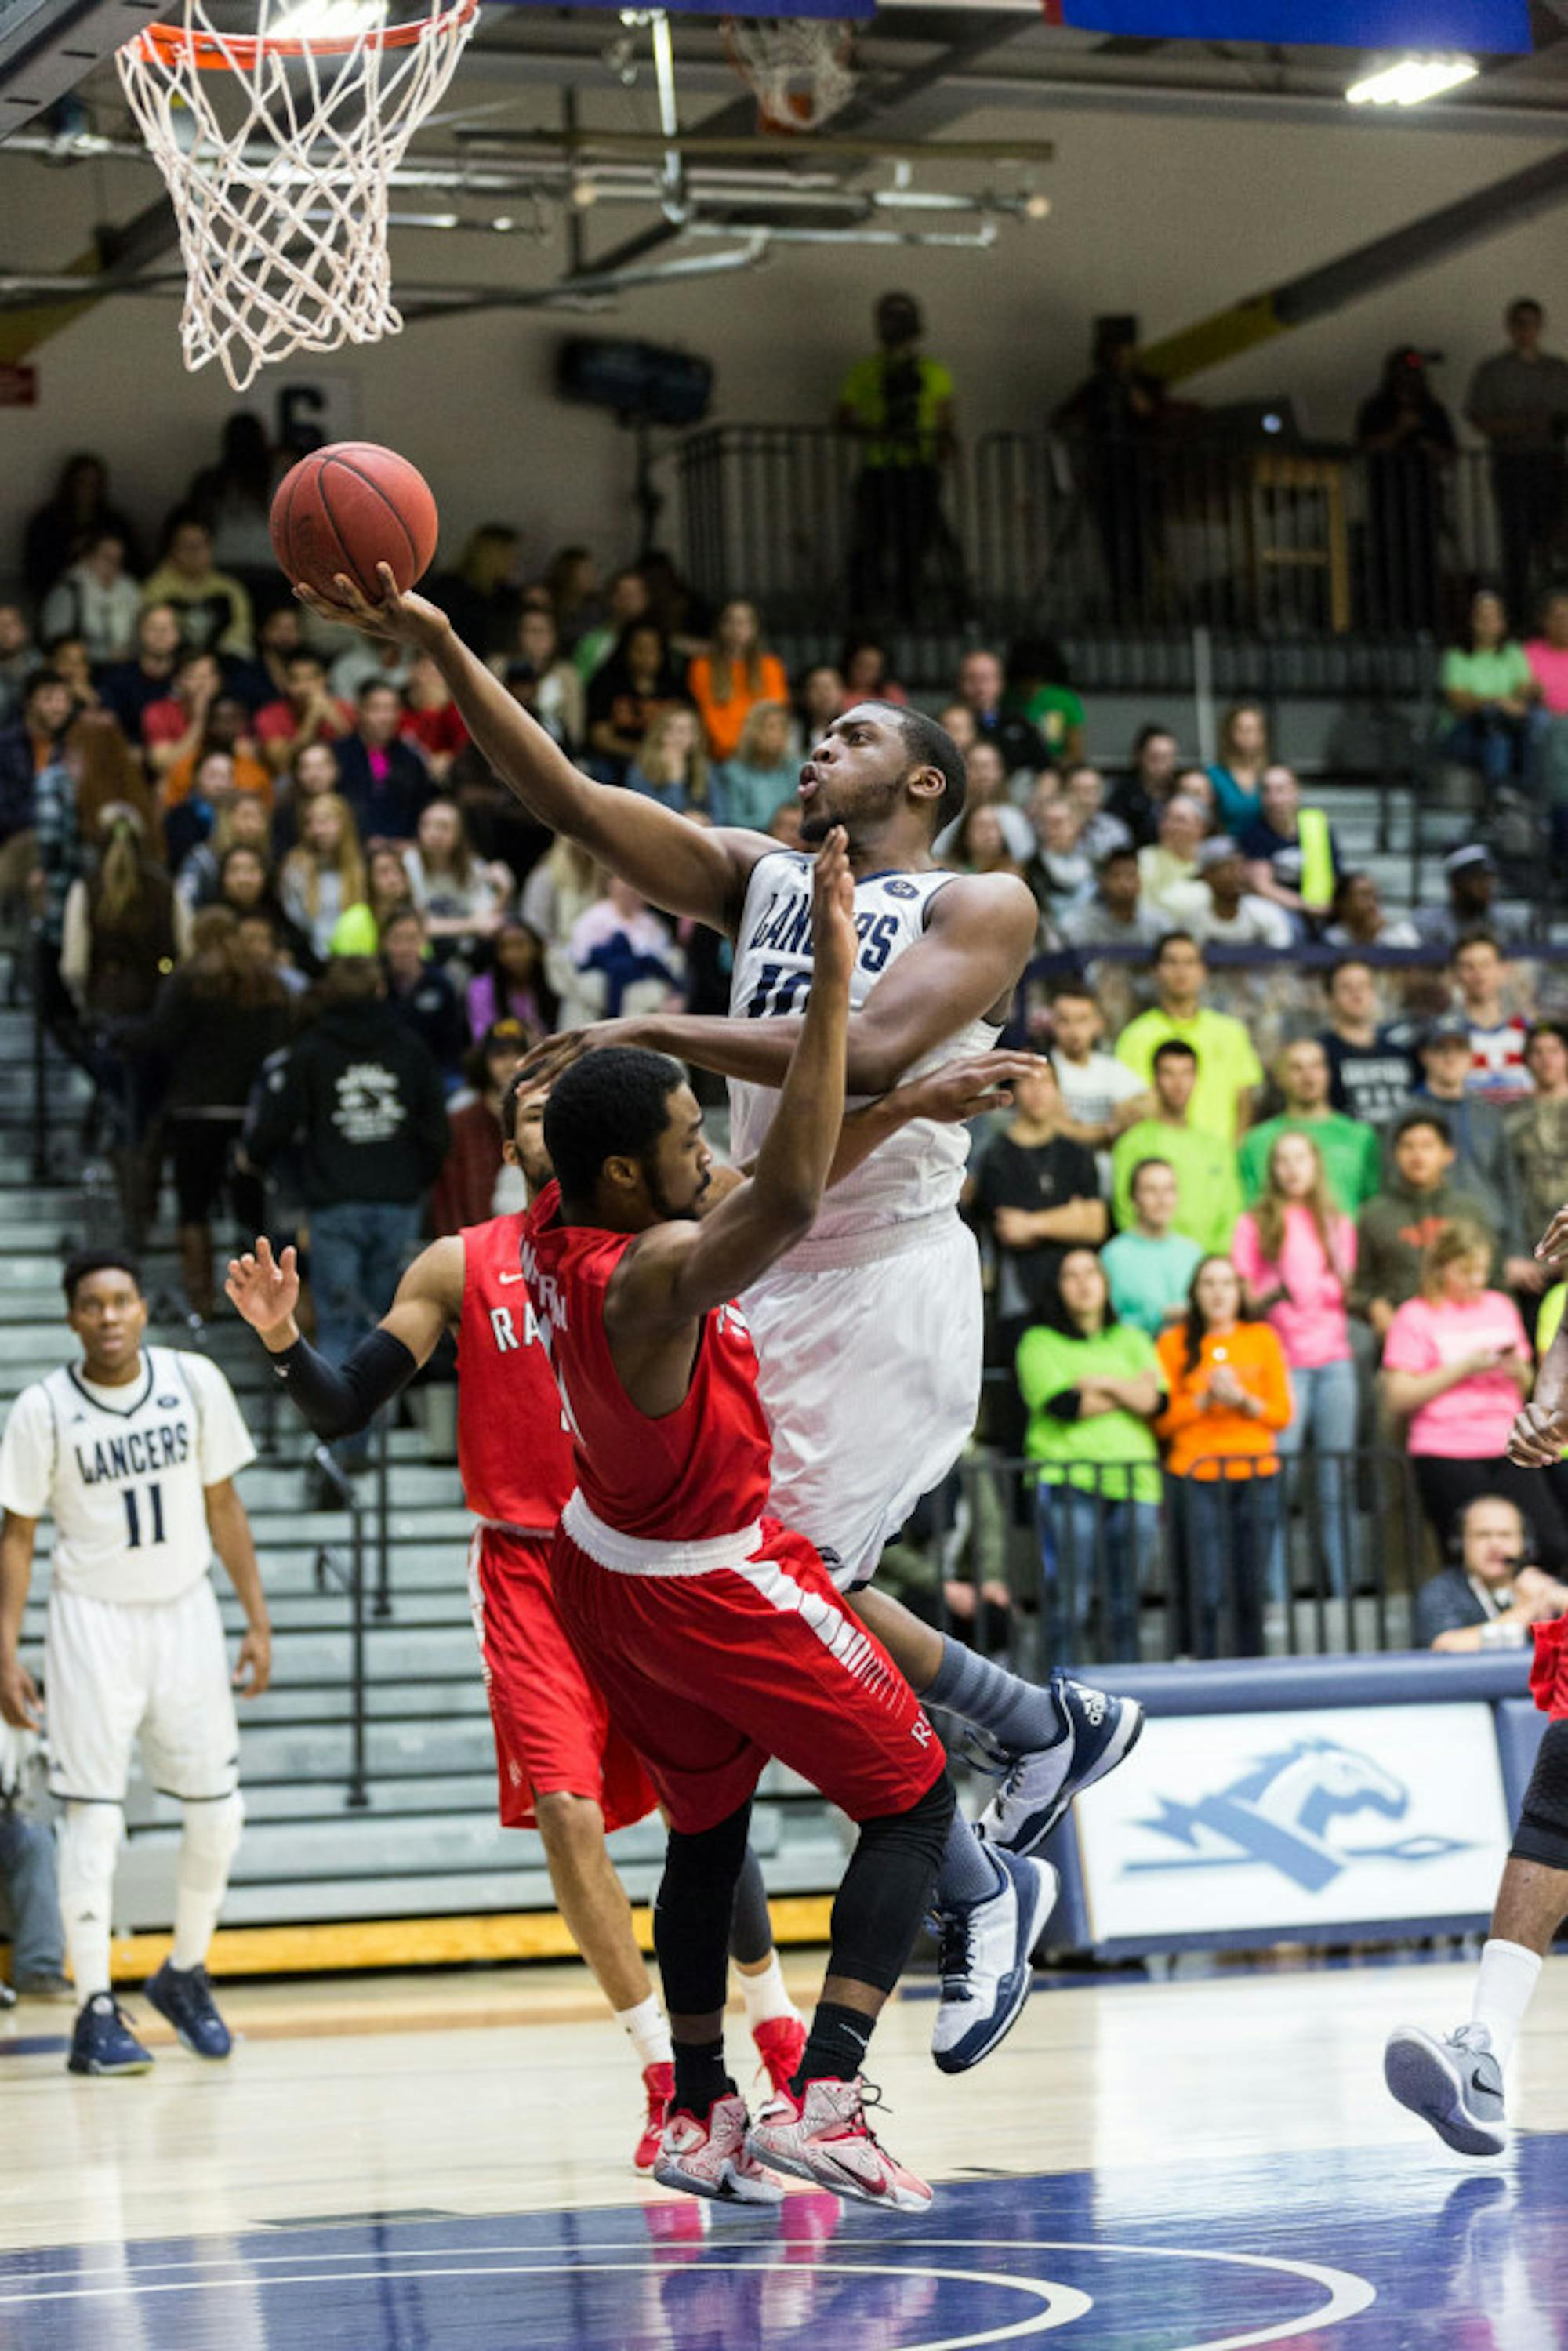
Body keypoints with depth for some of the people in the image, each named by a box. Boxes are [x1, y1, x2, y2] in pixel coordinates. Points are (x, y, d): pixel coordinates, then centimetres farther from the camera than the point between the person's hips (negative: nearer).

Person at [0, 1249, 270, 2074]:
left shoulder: (194, 1382, -3)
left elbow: (222, 1505, 6)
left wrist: (257, 1620, 3)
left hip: (185, 1611, 3)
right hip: (93, 1619, -3)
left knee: (217, 1812, 4)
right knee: (94, 1815, -7)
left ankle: (184, 1974, 25)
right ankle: (96, 2011, -3)